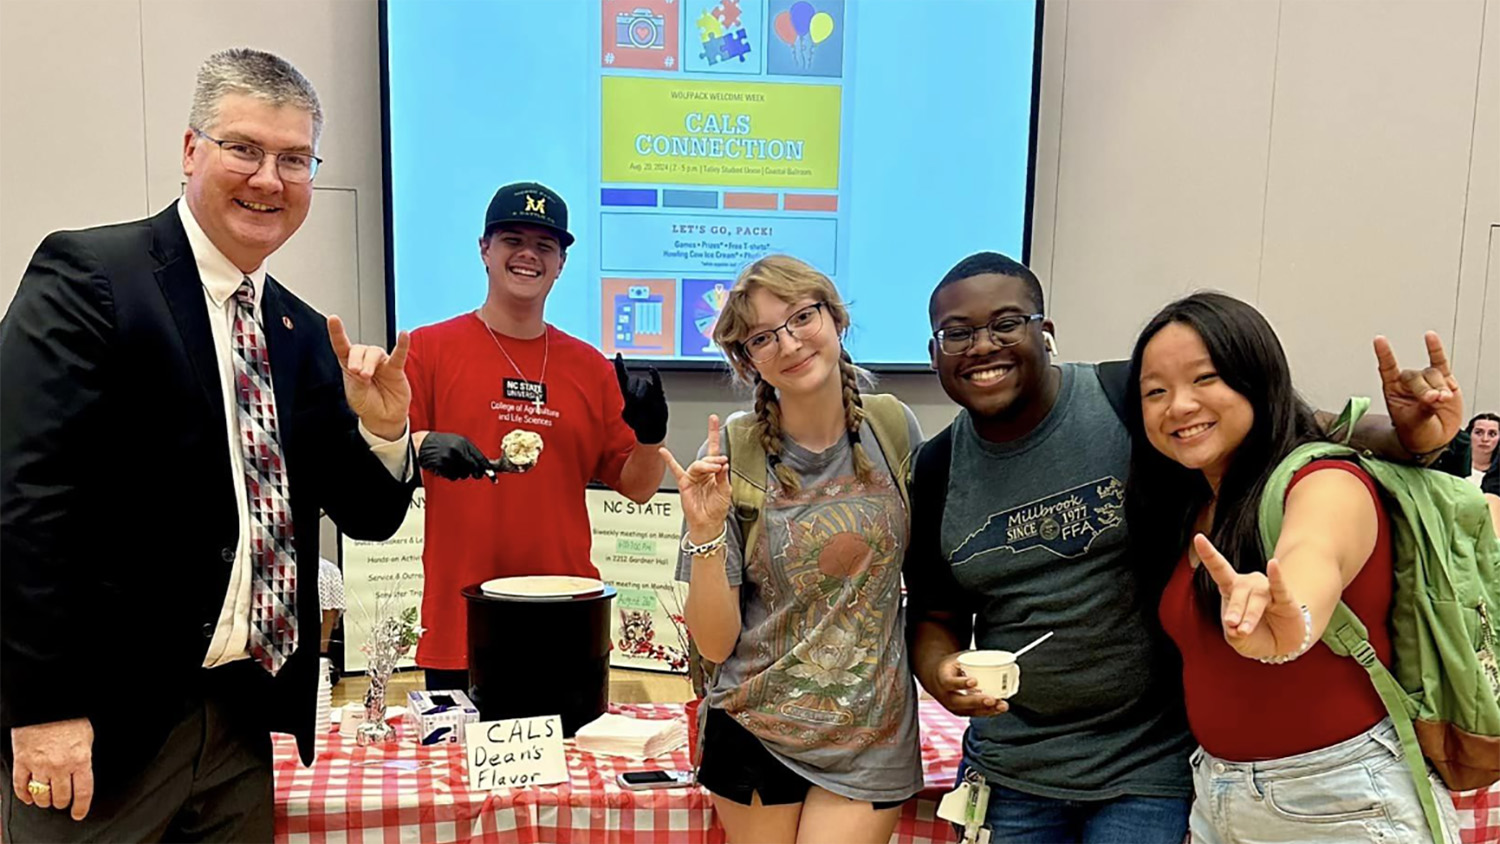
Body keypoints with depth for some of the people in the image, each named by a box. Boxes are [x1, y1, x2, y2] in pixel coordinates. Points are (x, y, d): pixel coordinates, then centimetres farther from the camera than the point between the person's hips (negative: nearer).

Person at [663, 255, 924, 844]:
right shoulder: (732, 454, -11)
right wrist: (705, 532, -24)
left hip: (870, 739, 1)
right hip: (754, 735, -1)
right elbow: (715, 643, -12)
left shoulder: (894, 429, -5)